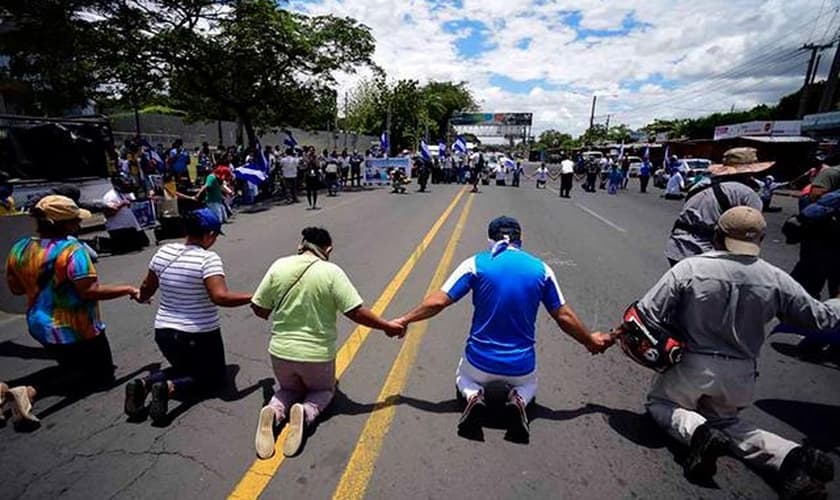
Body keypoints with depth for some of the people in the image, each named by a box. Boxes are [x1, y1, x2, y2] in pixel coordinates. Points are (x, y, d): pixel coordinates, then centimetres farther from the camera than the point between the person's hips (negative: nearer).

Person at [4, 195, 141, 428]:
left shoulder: (19, 249, -1)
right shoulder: (71, 250, -25)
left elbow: (15, 288, 10)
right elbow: (90, 291, -30)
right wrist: (128, 290, -20)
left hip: (41, 327, 8)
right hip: (76, 329, -8)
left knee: (73, 367, 29)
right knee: (102, 375, 7)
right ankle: (32, 390, -11)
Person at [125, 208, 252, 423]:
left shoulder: (164, 252, -1)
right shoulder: (208, 259, -20)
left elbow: (147, 288, 13)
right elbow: (220, 297, -31)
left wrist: (141, 298, 34)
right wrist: (253, 298, -21)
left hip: (164, 332, 6)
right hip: (199, 336, -6)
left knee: (184, 368, 31)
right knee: (214, 377, 17)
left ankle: (144, 384, 3)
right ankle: (170, 388, -10)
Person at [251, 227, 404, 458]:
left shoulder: (279, 266, -6)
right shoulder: (332, 272, -15)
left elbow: (259, 308, 1)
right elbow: (356, 312, -18)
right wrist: (387, 326, -5)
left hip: (281, 351, 3)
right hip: (317, 355, -3)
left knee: (289, 389, 31)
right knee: (324, 390, 27)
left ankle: (273, 411, -3)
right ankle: (306, 412, -7)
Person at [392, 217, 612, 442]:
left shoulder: (476, 263, -10)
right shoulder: (541, 269, -4)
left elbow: (438, 302, -11)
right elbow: (564, 317, 3)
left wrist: (403, 320, 2)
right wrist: (591, 341, 21)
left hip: (480, 361, -1)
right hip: (521, 366, 2)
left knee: (464, 378, 34)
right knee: (528, 384, 37)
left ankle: (473, 396, -1)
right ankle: (519, 399, 2)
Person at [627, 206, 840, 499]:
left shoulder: (689, 268, -18)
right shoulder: (775, 279, -7)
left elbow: (646, 315, -19)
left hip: (692, 367, -4)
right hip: (741, 376, 4)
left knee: (659, 402, 21)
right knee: (725, 420, 28)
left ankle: (699, 433, -10)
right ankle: (790, 455, 0)